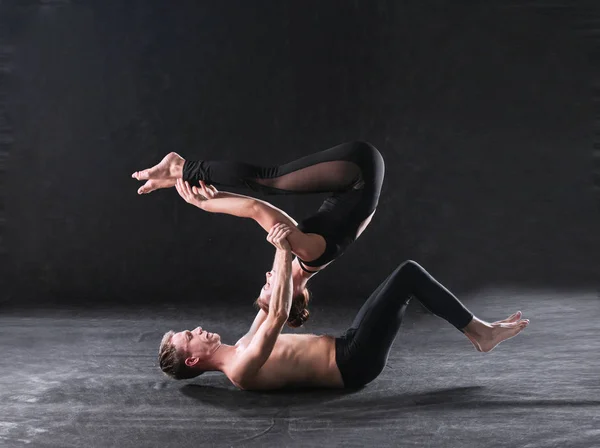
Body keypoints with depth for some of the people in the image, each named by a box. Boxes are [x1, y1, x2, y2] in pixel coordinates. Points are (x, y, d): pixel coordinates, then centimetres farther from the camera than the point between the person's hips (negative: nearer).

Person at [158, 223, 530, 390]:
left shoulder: (241, 350, 11)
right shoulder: (241, 370, -19)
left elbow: (269, 308, 22)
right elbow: (277, 315, -30)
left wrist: (284, 254, 17)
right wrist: (284, 252, -27)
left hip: (346, 349, 10)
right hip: (353, 362, -10)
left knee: (406, 281, 12)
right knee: (408, 272, -11)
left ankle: (479, 331, 18)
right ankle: (480, 332, 2)